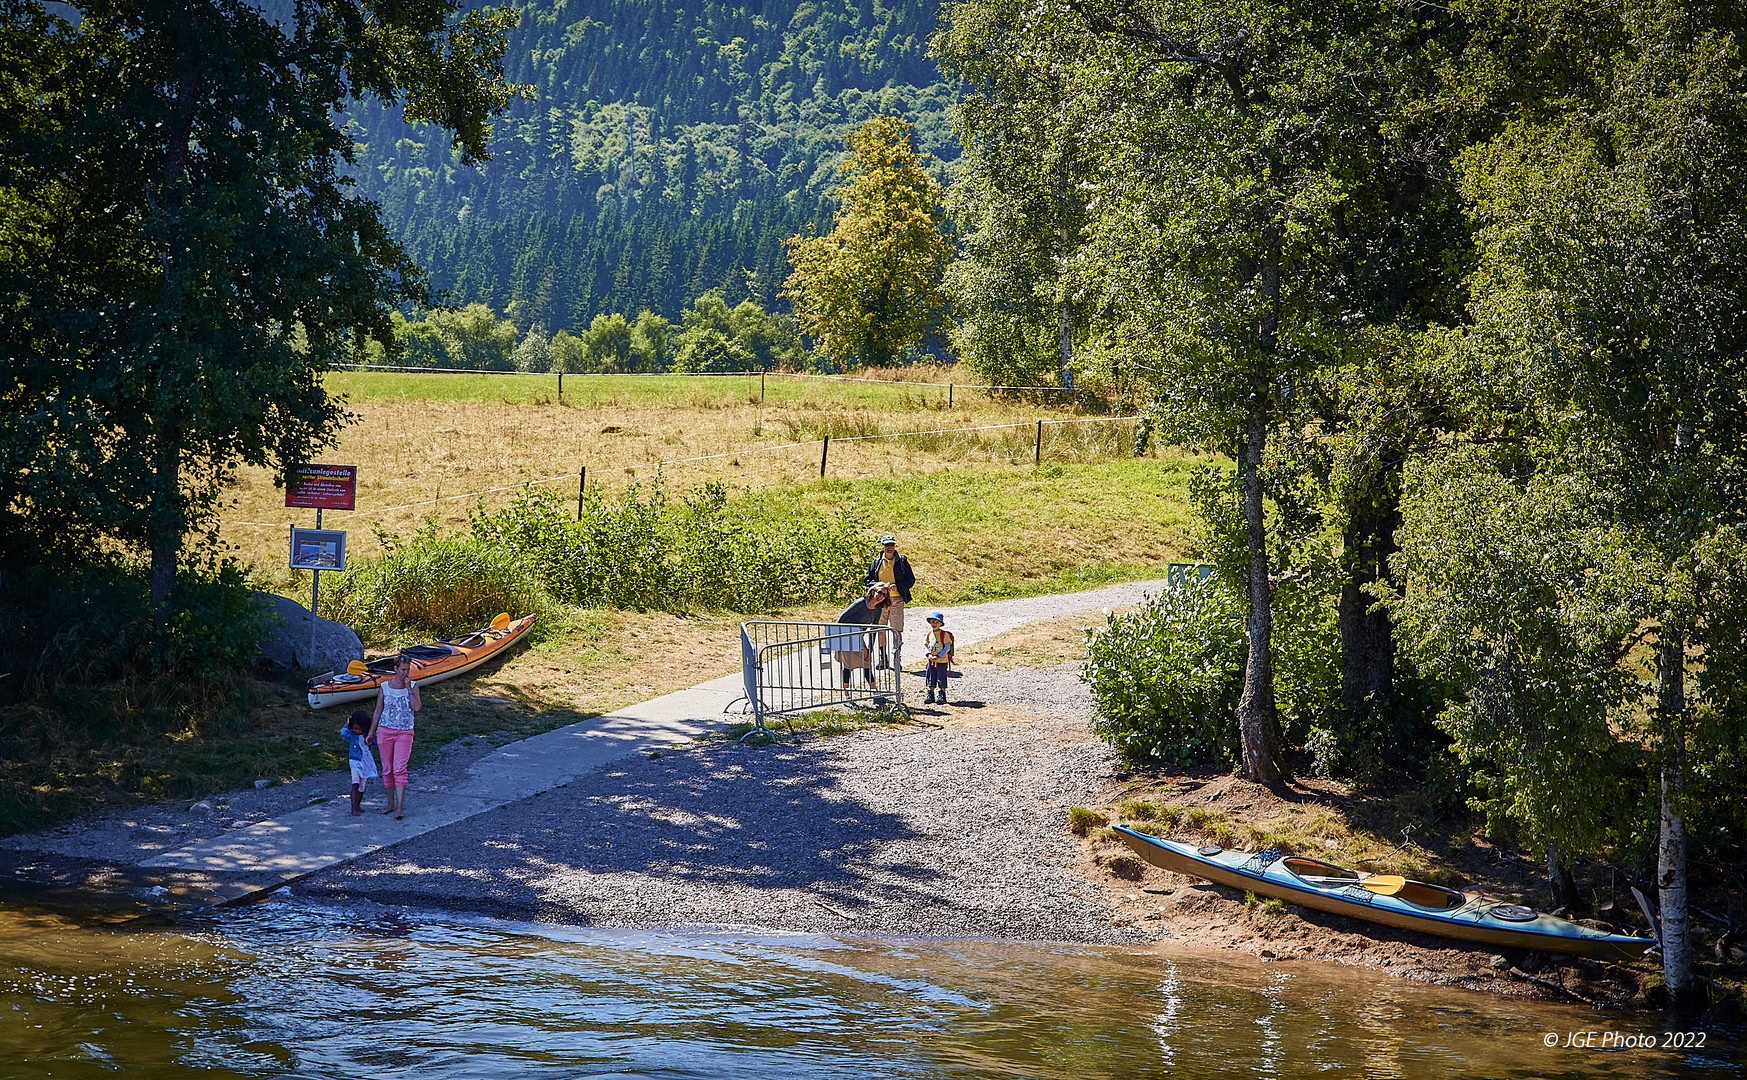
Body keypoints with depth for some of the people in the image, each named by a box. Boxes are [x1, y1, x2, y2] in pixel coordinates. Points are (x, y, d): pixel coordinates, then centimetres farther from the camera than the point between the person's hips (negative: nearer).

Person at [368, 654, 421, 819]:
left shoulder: (413, 686, 2)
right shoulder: (385, 687, 3)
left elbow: (416, 707, -12)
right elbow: (378, 711, 9)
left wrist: (409, 688, -14)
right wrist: (371, 733, 9)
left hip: (404, 733, -2)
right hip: (385, 731, 2)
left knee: (399, 769, -12)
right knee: (387, 770, 7)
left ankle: (400, 808, -15)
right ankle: (391, 804, 20)